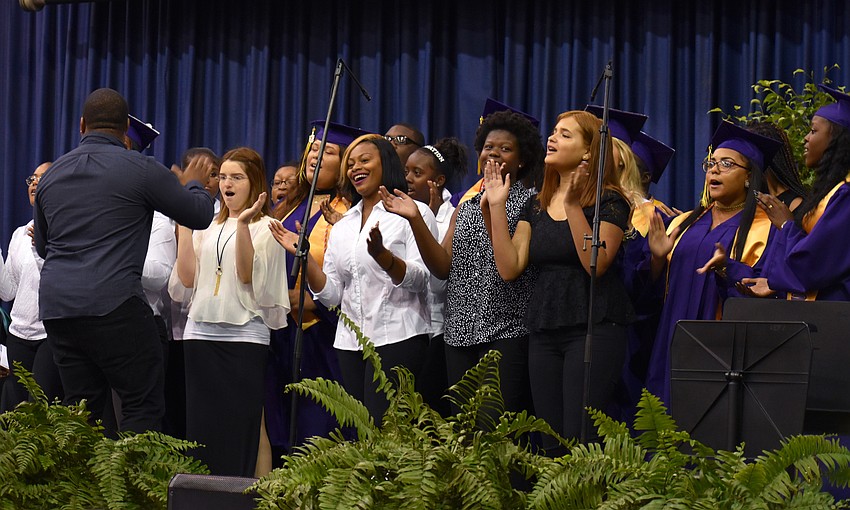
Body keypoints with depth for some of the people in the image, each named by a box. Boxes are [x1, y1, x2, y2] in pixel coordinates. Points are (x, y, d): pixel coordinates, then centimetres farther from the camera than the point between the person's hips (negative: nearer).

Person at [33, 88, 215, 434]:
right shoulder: (139, 168, -2)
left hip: (55, 306, 6)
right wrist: (193, 185, 27)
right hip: (113, 304, -6)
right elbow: (200, 214, 6)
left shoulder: (52, 175, 15)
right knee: (143, 406, -3)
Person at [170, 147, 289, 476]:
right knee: (201, 427, 4)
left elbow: (247, 275, -11)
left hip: (244, 335, -5)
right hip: (200, 334, 5)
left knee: (238, 430, -6)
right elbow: (187, 278, 6)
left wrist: (243, 225, -18)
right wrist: (184, 225, 5)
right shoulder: (209, 226, 17)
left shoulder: (265, 227, 3)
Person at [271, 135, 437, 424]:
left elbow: (420, 279, -10)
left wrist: (381, 254, -26)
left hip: (397, 337, -6)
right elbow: (331, 294, 12)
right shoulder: (342, 227, 18)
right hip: (350, 342, 6)